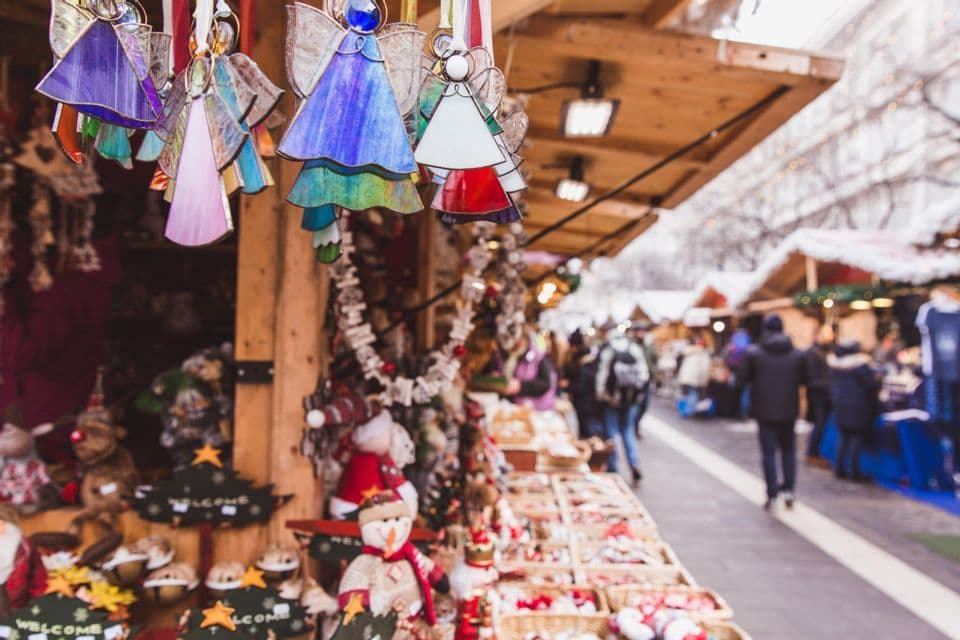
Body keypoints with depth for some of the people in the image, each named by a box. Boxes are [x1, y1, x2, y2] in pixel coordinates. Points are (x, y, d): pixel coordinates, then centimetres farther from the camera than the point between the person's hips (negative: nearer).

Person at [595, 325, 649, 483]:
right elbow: (644, 373, 2)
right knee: (628, 431, 14)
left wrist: (600, 394, -3)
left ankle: (612, 468, 12)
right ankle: (634, 464, -1)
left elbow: (602, 374, -12)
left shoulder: (606, 350, -10)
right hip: (632, 398, 3)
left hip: (612, 397, -3)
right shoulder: (635, 348, 1)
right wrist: (638, 391, 11)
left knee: (612, 433, 8)